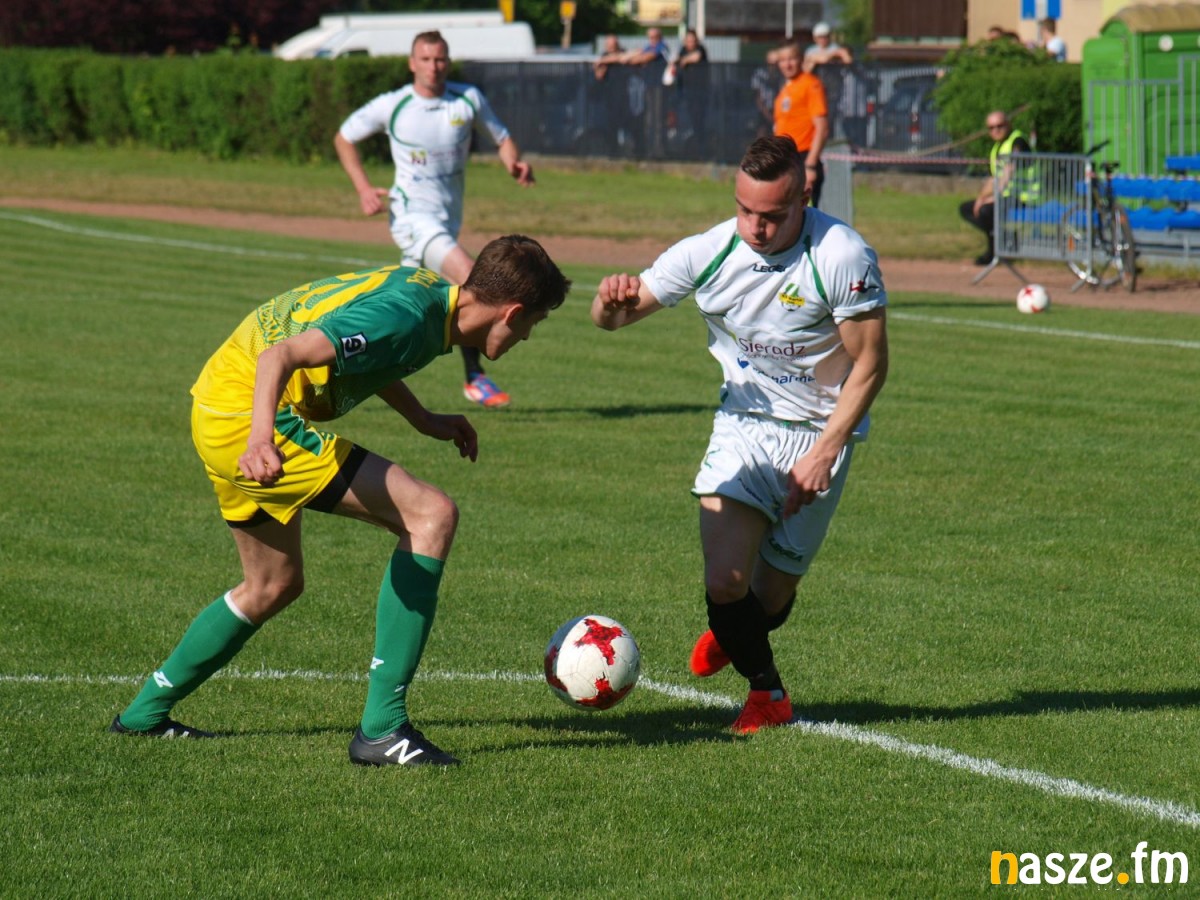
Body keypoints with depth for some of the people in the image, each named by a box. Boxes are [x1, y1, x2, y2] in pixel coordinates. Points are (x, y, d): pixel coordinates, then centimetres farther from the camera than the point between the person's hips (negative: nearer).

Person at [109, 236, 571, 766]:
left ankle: (145, 713, 38)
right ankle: (382, 730, -15)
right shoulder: (407, 318, -22)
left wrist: (425, 421, 27)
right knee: (432, 516, -14)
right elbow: (279, 356, -32)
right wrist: (261, 439, -46)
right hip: (250, 423, -11)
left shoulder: (428, 288, 8)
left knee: (272, 587, 27)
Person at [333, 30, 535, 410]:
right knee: (472, 278, -25)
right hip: (412, 214, -5)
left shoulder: (469, 99, -1)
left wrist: (515, 164, -16)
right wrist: (363, 189, -7)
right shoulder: (391, 106, -8)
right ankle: (475, 378, -16)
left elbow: (502, 138, 8)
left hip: (449, 218, 5)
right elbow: (343, 138, 6)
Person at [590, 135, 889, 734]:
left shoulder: (843, 257, -20)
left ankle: (734, 637, 45)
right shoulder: (708, 253, -11)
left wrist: (824, 452, -18)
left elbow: (870, 364, -12)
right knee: (724, 581, -15)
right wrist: (610, 303, -26)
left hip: (818, 434, -2)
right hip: (742, 426, 2)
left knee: (771, 597, 5)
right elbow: (618, 316, -1)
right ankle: (766, 691, 15)